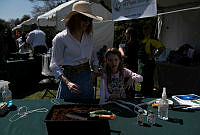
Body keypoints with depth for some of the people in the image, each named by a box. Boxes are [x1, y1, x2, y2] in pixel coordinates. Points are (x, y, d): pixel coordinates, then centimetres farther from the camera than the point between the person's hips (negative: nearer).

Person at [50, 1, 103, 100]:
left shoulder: (89, 36, 5)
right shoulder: (60, 38, -11)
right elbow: (54, 65, -13)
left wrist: (95, 69, -3)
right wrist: (67, 82, -25)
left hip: (87, 78, 5)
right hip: (69, 78, -5)